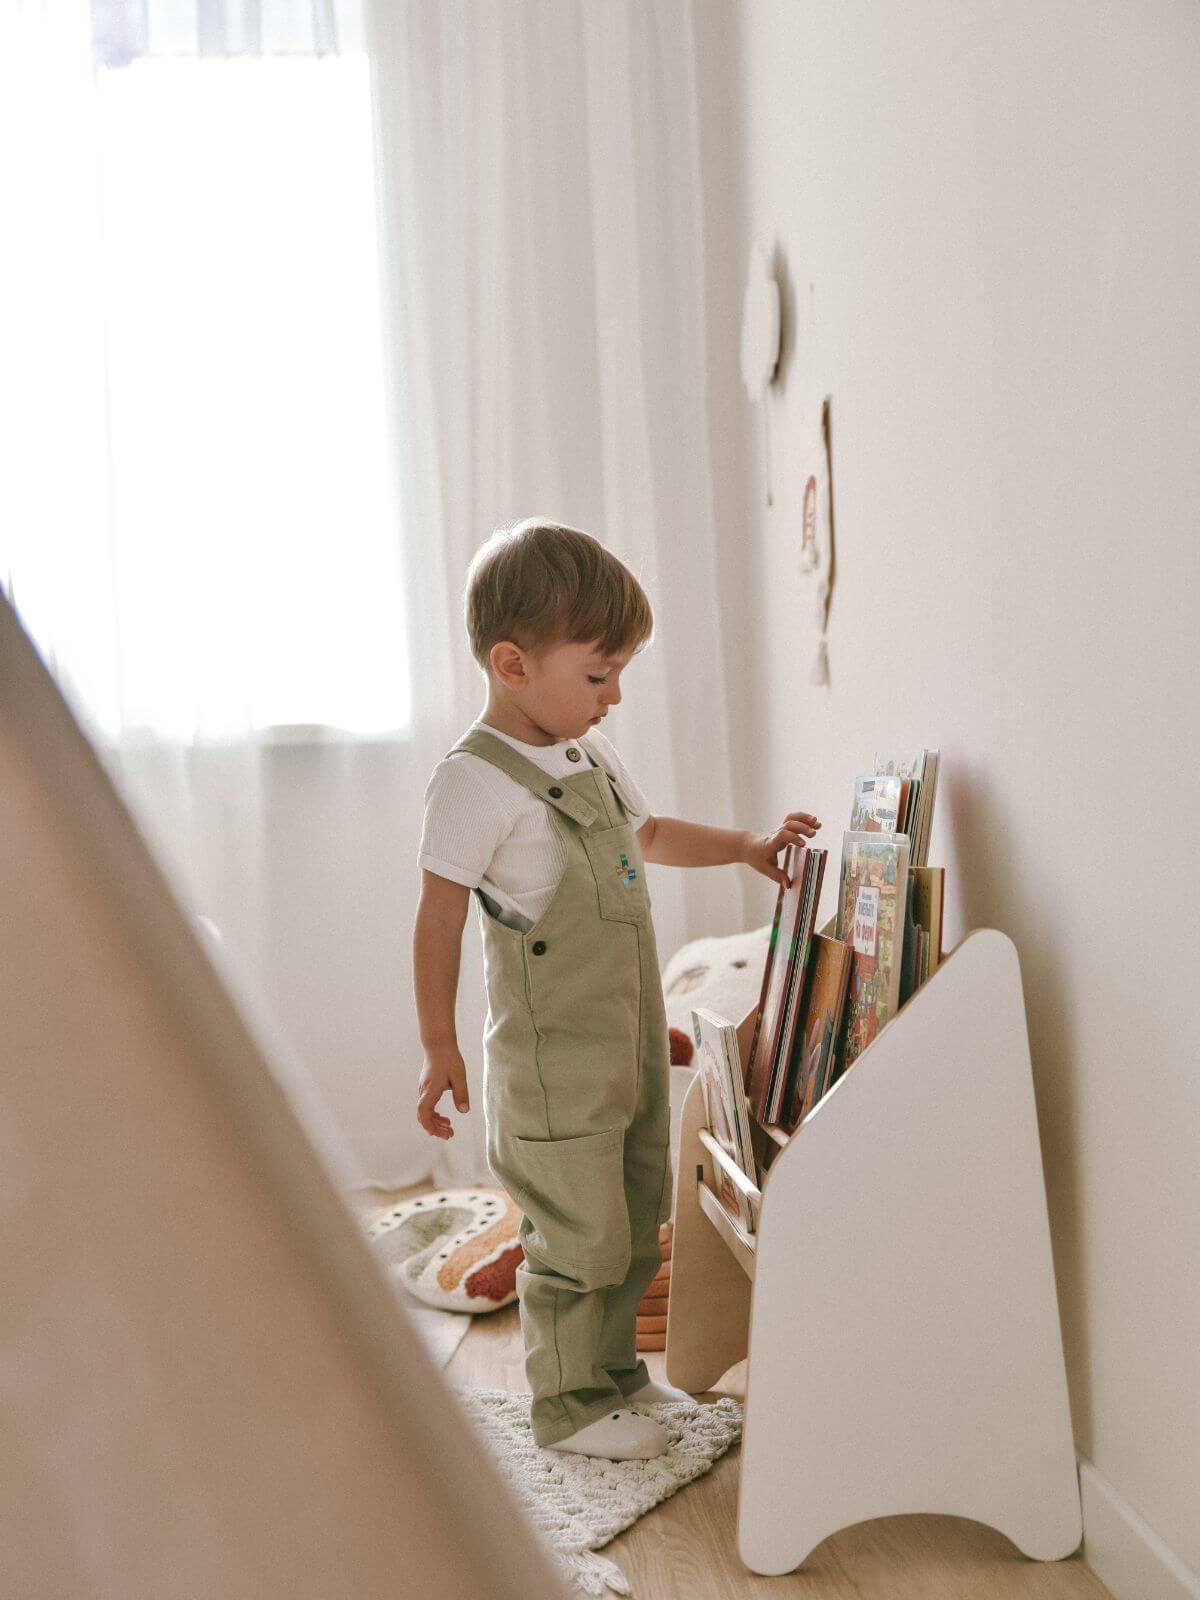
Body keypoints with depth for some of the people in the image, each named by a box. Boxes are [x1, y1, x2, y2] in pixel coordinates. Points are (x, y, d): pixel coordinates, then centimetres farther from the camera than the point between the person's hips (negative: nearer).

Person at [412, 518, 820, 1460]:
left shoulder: (592, 755, 9)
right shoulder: (477, 781, -17)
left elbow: (648, 834, 28)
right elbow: (440, 919, -16)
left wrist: (747, 845, 18)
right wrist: (439, 1048, -14)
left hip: (633, 1042, 9)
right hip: (553, 1059, -8)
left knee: (635, 1226, 18)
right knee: (578, 1235, 1)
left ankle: (614, 1370, 34)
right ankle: (571, 1405, 18)